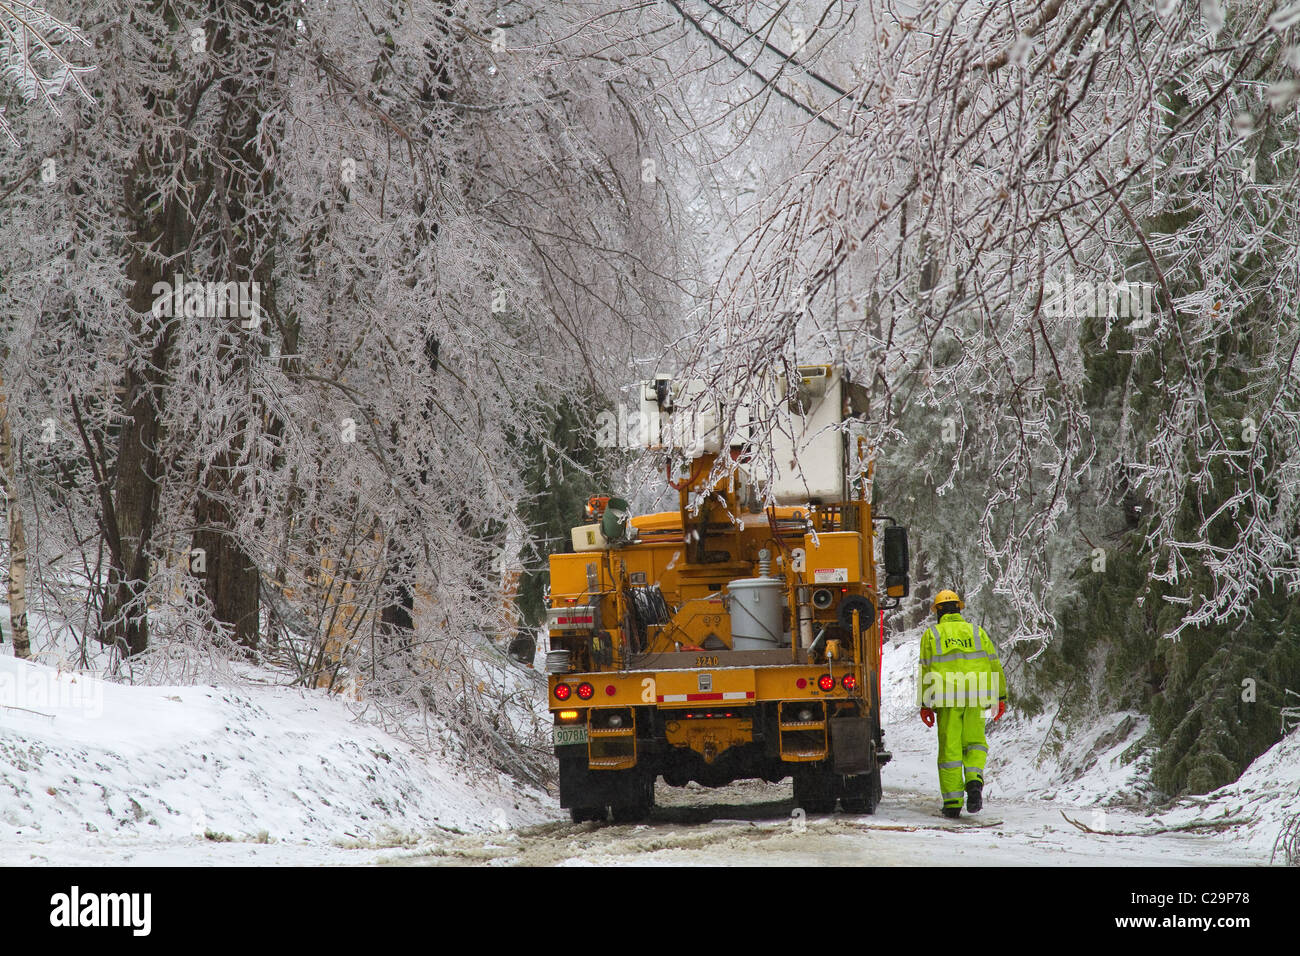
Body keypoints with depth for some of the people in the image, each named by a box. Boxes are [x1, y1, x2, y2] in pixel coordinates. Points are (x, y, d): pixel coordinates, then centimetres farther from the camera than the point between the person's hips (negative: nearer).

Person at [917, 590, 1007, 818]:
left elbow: (925, 672, 0)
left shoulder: (931, 635, 4)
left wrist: (925, 705, 3)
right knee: (974, 742, 13)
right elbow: (994, 666, 8)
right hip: (976, 698, 1)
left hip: (946, 699, -1)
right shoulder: (977, 632, 9)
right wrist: (1001, 698, 14)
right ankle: (974, 780, -14)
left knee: (950, 748, 4)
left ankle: (952, 802, 2)